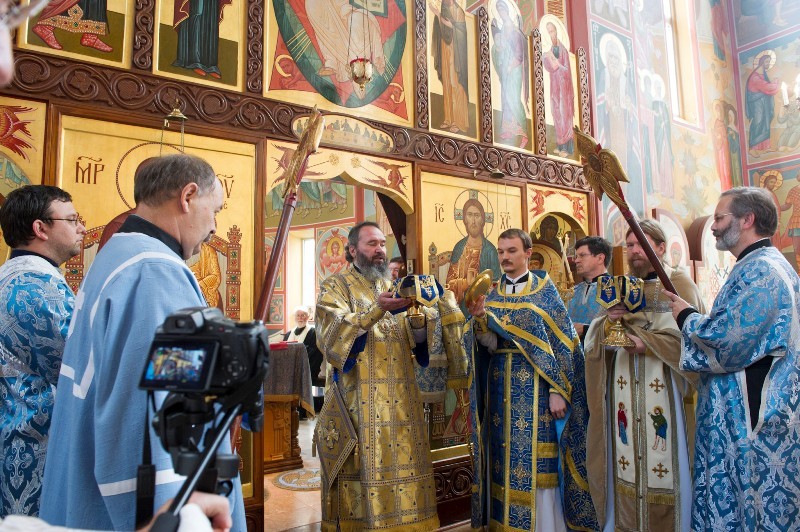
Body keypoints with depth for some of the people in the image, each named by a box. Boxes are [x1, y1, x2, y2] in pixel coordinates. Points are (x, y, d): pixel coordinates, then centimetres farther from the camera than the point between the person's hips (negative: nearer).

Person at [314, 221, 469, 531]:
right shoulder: (335, 288, 2)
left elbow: (418, 338, 7)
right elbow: (332, 335, -16)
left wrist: (423, 312, -14)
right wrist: (377, 311, -27)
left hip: (401, 400, 5)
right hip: (359, 400, -4)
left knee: (403, 467, 4)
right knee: (363, 468, -3)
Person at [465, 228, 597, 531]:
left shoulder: (545, 290, 0)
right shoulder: (491, 296, 9)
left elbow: (562, 343, -5)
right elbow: (491, 345, -1)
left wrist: (558, 391, -12)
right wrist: (479, 318, -19)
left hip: (535, 387, -3)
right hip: (501, 386, 4)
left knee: (537, 463, 0)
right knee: (505, 461, 8)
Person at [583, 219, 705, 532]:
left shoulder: (679, 283, 2)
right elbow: (595, 337, 11)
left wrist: (645, 343, -18)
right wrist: (608, 321, -10)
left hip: (663, 387, -4)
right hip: (623, 387, 4)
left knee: (664, 461, -1)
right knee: (626, 458, 6)